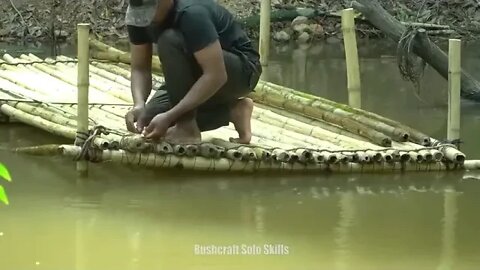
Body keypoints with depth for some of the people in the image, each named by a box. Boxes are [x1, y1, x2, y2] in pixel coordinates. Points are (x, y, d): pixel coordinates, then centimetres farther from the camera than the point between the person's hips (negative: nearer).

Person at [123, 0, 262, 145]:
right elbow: (140, 68, -8)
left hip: (241, 72, -8)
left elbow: (216, 76, -37)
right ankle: (231, 111, 3)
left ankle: (187, 129, -21)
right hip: (205, 76, 8)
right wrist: (139, 105, -29)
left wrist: (169, 117, -40)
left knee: (170, 41, -30)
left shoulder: (192, 13, -32)